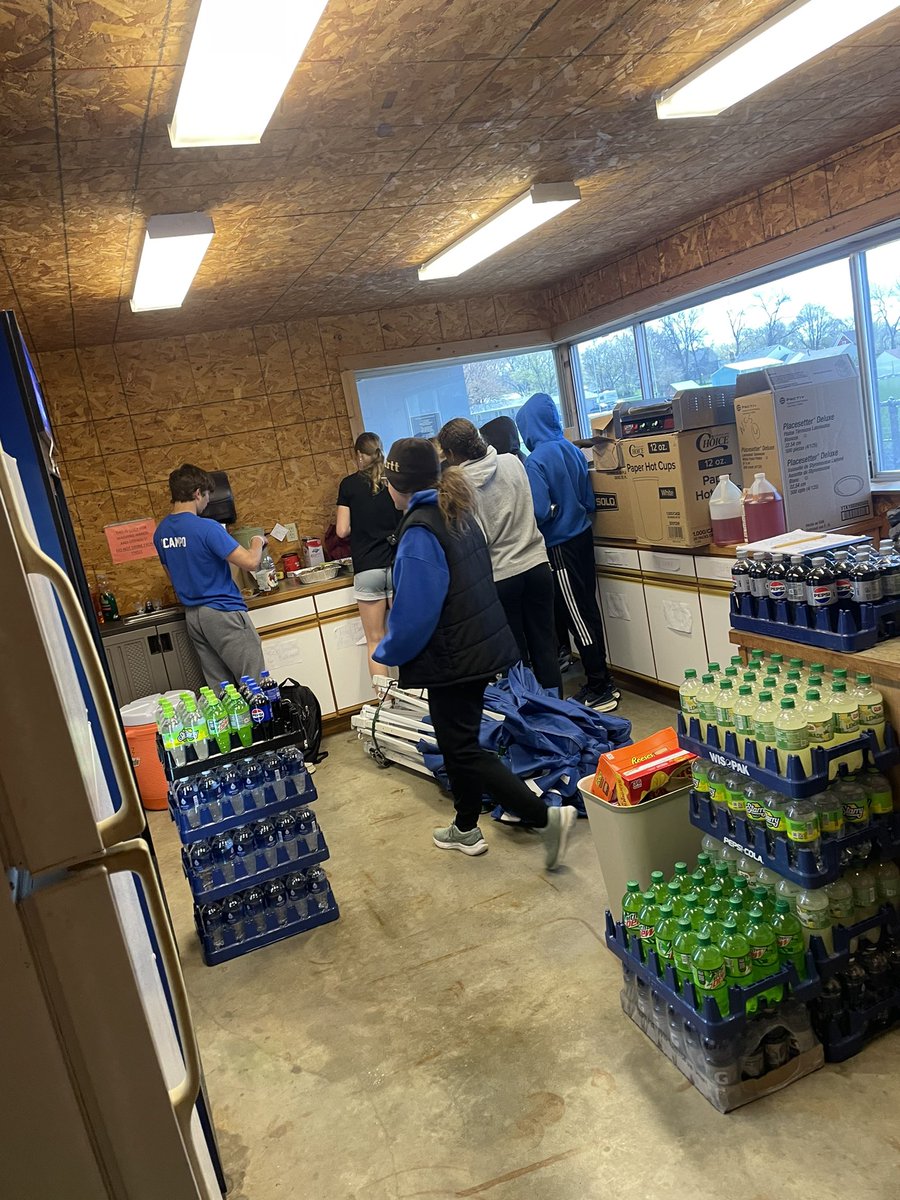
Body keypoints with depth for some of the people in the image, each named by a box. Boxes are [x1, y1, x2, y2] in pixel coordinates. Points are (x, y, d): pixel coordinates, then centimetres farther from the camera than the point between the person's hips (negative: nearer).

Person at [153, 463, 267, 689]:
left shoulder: (161, 532, 7)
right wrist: (258, 543, 0)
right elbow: (250, 562, -21)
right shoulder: (206, 528, -18)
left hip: (192, 615, 8)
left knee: (218, 687, 13)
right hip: (222, 612, -8)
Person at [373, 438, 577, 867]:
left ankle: (547, 817, -5)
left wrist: (387, 653, -6)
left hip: (451, 659, -9)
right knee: (460, 741, 21)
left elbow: (414, 611, -23)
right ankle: (466, 829, 35)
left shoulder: (419, 531, -21)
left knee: (462, 750, 0)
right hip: (481, 646, 10)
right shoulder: (458, 513, 7)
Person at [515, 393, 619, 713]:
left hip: (560, 546, -7)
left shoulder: (536, 461, -17)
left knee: (579, 616, 0)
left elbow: (540, 512, -21)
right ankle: (601, 682, 25)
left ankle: (600, 690, 7)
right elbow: (589, 501, 11)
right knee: (588, 608, 15)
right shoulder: (572, 450, 5)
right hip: (583, 536, 8)